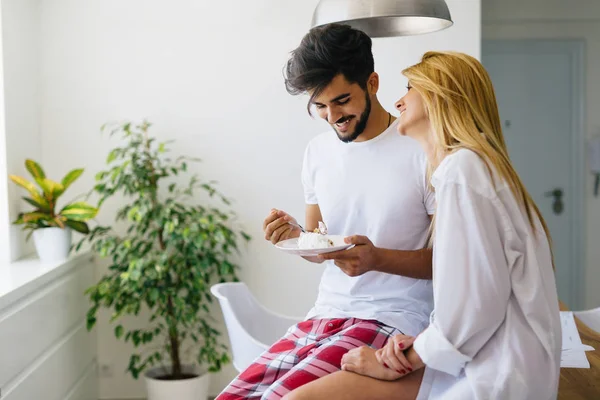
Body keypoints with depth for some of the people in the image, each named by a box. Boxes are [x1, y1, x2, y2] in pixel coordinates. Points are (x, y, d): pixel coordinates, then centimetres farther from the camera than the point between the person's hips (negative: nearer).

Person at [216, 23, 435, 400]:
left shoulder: (421, 150, -9)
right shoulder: (318, 151, 9)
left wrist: (377, 258, -22)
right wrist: (295, 235, -4)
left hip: (393, 318, -5)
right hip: (324, 314, 6)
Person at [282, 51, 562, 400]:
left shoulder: (462, 167, -13)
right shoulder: (468, 163, 18)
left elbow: (478, 303, -20)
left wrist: (405, 360, -8)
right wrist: (417, 344, -1)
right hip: (481, 362, 10)